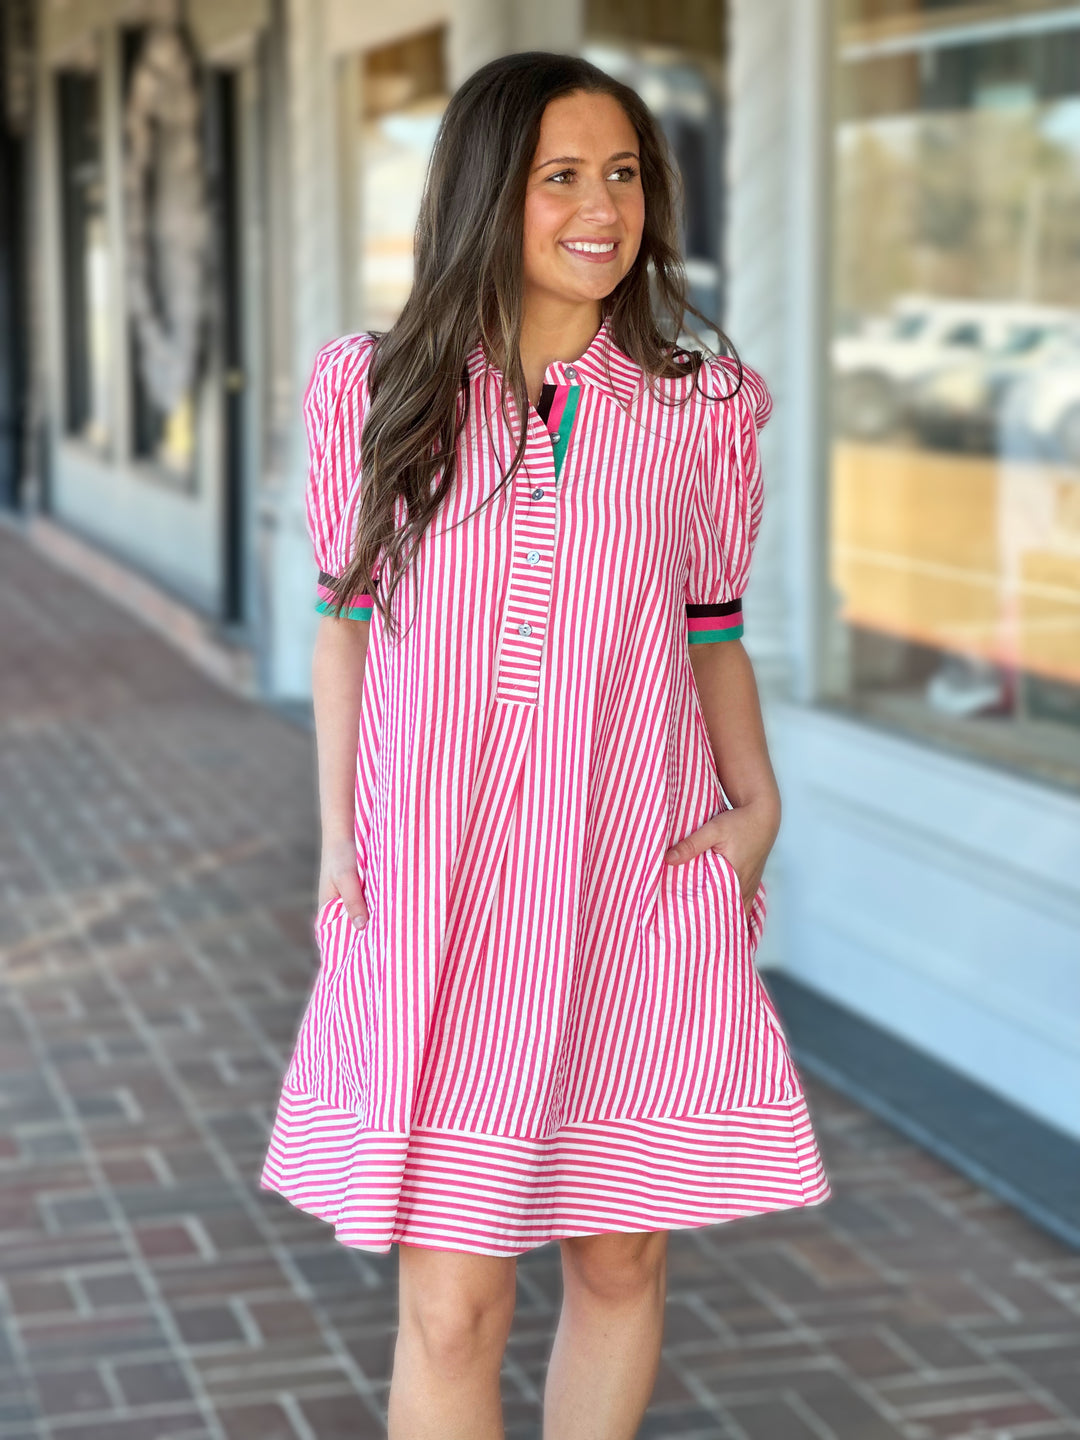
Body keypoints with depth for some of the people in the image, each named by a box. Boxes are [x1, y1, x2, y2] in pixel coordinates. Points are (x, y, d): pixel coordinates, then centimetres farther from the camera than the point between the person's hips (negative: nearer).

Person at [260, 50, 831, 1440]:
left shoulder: (700, 409, 4)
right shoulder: (380, 389, 3)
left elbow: (713, 633, 11)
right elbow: (346, 620, 10)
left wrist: (756, 805, -3)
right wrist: (339, 838, 3)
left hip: (642, 890, 1)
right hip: (439, 896, -1)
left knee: (620, 1262, 11)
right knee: (450, 1304, -3)